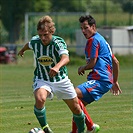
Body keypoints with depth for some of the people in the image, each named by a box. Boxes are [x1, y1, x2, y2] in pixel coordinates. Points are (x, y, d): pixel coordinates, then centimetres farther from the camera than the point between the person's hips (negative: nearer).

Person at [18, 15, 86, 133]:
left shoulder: (58, 43, -24)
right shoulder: (35, 41, -12)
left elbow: (66, 58, -45)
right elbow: (29, 45, 15)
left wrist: (57, 67, -67)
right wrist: (22, 50, 39)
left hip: (61, 80, -1)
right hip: (42, 79, 1)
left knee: (76, 108, 6)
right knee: (40, 99, -32)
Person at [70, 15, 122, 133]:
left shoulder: (93, 40, -5)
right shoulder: (102, 40, 27)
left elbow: (92, 63, -9)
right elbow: (116, 62, 30)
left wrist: (82, 68, 12)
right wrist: (115, 82, 35)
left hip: (99, 80, -11)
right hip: (107, 80, 11)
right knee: (78, 104, 13)